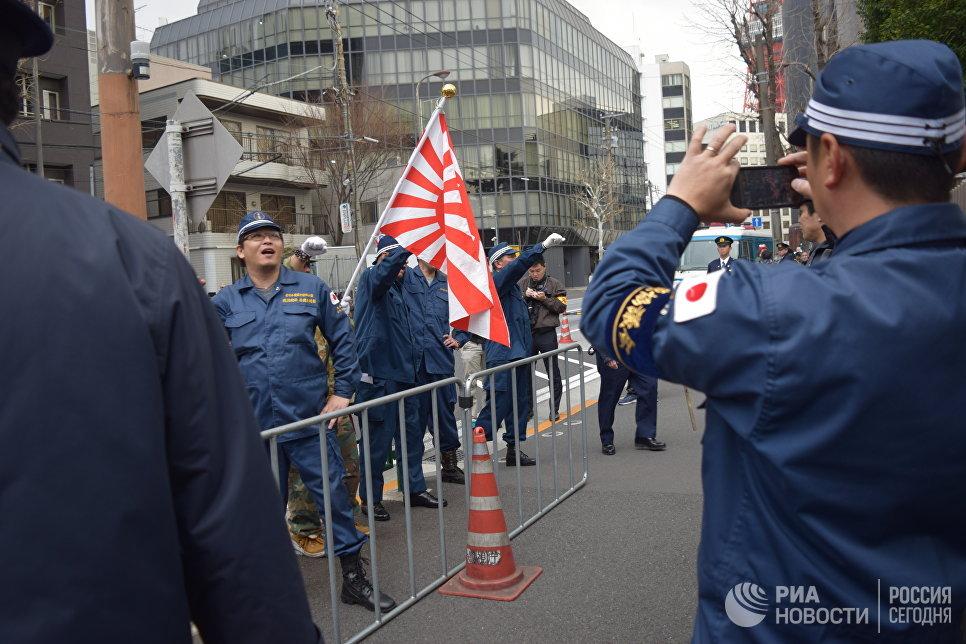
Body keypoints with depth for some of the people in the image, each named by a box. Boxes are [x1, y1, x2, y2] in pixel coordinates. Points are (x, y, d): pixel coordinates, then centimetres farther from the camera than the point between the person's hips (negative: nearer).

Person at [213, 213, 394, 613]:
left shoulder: (312, 289, 2)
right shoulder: (224, 302, 3)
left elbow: (342, 341, 6)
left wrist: (343, 392, 0)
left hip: (309, 418, -1)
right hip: (254, 425, 1)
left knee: (334, 496, 3)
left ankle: (354, 579, 18)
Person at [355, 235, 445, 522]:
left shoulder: (396, 289, 21)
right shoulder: (371, 278, -5)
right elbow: (386, 267, -31)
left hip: (399, 373, 9)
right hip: (377, 375, -9)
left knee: (410, 434, 14)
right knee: (378, 437, -2)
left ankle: (415, 489, 25)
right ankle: (370, 498, 11)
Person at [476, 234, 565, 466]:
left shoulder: (513, 286, 20)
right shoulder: (496, 282, -9)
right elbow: (519, 265, -26)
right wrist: (543, 246, -29)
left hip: (519, 355, 10)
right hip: (503, 356, -10)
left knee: (520, 403, 12)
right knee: (498, 404, -10)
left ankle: (514, 450, 20)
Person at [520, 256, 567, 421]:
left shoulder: (554, 284, 1)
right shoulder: (522, 283, 8)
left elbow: (562, 306, -5)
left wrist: (545, 299, -16)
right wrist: (524, 296, -12)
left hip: (547, 334, -3)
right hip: (526, 333, 3)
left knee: (553, 373, 4)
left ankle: (554, 410, 14)